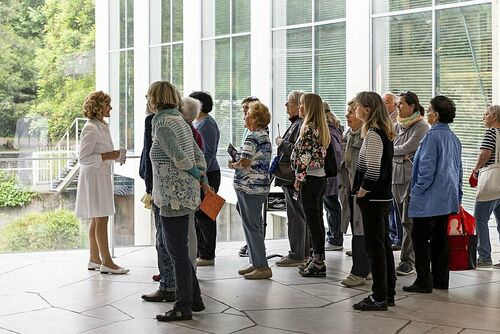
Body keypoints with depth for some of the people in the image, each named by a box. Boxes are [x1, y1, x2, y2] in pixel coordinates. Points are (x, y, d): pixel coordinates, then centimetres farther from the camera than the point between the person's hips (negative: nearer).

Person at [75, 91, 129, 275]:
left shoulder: (102, 126, 13)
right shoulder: (91, 129, -16)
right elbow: (83, 158, -18)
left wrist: (111, 155, 8)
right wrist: (105, 156, -22)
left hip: (103, 176, 10)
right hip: (94, 176, -10)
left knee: (96, 219, 12)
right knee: (101, 219, -7)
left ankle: (94, 259, 18)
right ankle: (106, 262, -4)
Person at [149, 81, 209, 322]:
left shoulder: (162, 123, -14)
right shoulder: (179, 121, 15)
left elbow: (180, 157, -18)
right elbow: (198, 155, 16)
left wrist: (196, 174, -2)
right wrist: (203, 180, 17)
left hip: (174, 196, -10)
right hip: (185, 193, 10)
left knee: (177, 252, -2)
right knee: (179, 250, 17)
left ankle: (183, 307, 6)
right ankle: (194, 300, 24)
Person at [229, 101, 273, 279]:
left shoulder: (253, 138, -17)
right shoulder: (265, 136, 15)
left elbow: (244, 163, -21)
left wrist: (232, 165, -2)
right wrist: (238, 163, 11)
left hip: (249, 187, -10)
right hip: (261, 186, 10)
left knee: (251, 226, -5)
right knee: (256, 226, 15)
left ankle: (262, 266, -3)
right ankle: (256, 263, 21)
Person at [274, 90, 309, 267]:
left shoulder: (302, 125, -17)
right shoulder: (295, 123, 16)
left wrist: (282, 143, -14)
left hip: (293, 178, -11)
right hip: (290, 178, 11)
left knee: (296, 216, -5)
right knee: (302, 215, 15)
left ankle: (296, 255, 1)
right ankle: (304, 252, 23)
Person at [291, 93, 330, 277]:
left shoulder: (308, 128, -15)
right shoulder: (321, 127, 13)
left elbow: (305, 155, -19)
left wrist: (299, 178, -12)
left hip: (310, 178, -9)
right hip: (321, 177, 9)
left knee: (313, 221, -5)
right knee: (317, 220, 13)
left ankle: (318, 264, -1)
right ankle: (317, 259, 20)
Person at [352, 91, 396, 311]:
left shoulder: (373, 134, -17)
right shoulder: (384, 132, 12)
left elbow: (373, 170, -24)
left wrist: (362, 192, -11)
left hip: (373, 199, -10)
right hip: (384, 196, 10)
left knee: (375, 247, -3)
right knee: (384, 245, 14)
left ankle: (379, 298, 3)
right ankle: (388, 293, 22)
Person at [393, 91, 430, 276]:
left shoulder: (422, 126, -7)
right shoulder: (398, 125, 14)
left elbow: (406, 148, -14)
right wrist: (402, 155, -10)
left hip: (412, 177, -7)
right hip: (396, 176, 7)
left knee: (409, 221, -8)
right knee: (402, 220, 9)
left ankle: (407, 261, -4)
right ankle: (410, 258, 17)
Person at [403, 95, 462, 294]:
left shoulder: (432, 136, -15)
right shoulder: (454, 138, 12)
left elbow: (426, 168, -18)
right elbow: (458, 169, 17)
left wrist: (416, 191, -8)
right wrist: (458, 196, 23)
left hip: (429, 200, -8)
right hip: (448, 199, 8)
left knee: (420, 238, -1)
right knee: (440, 238, 13)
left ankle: (423, 282, -1)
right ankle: (441, 280, 18)